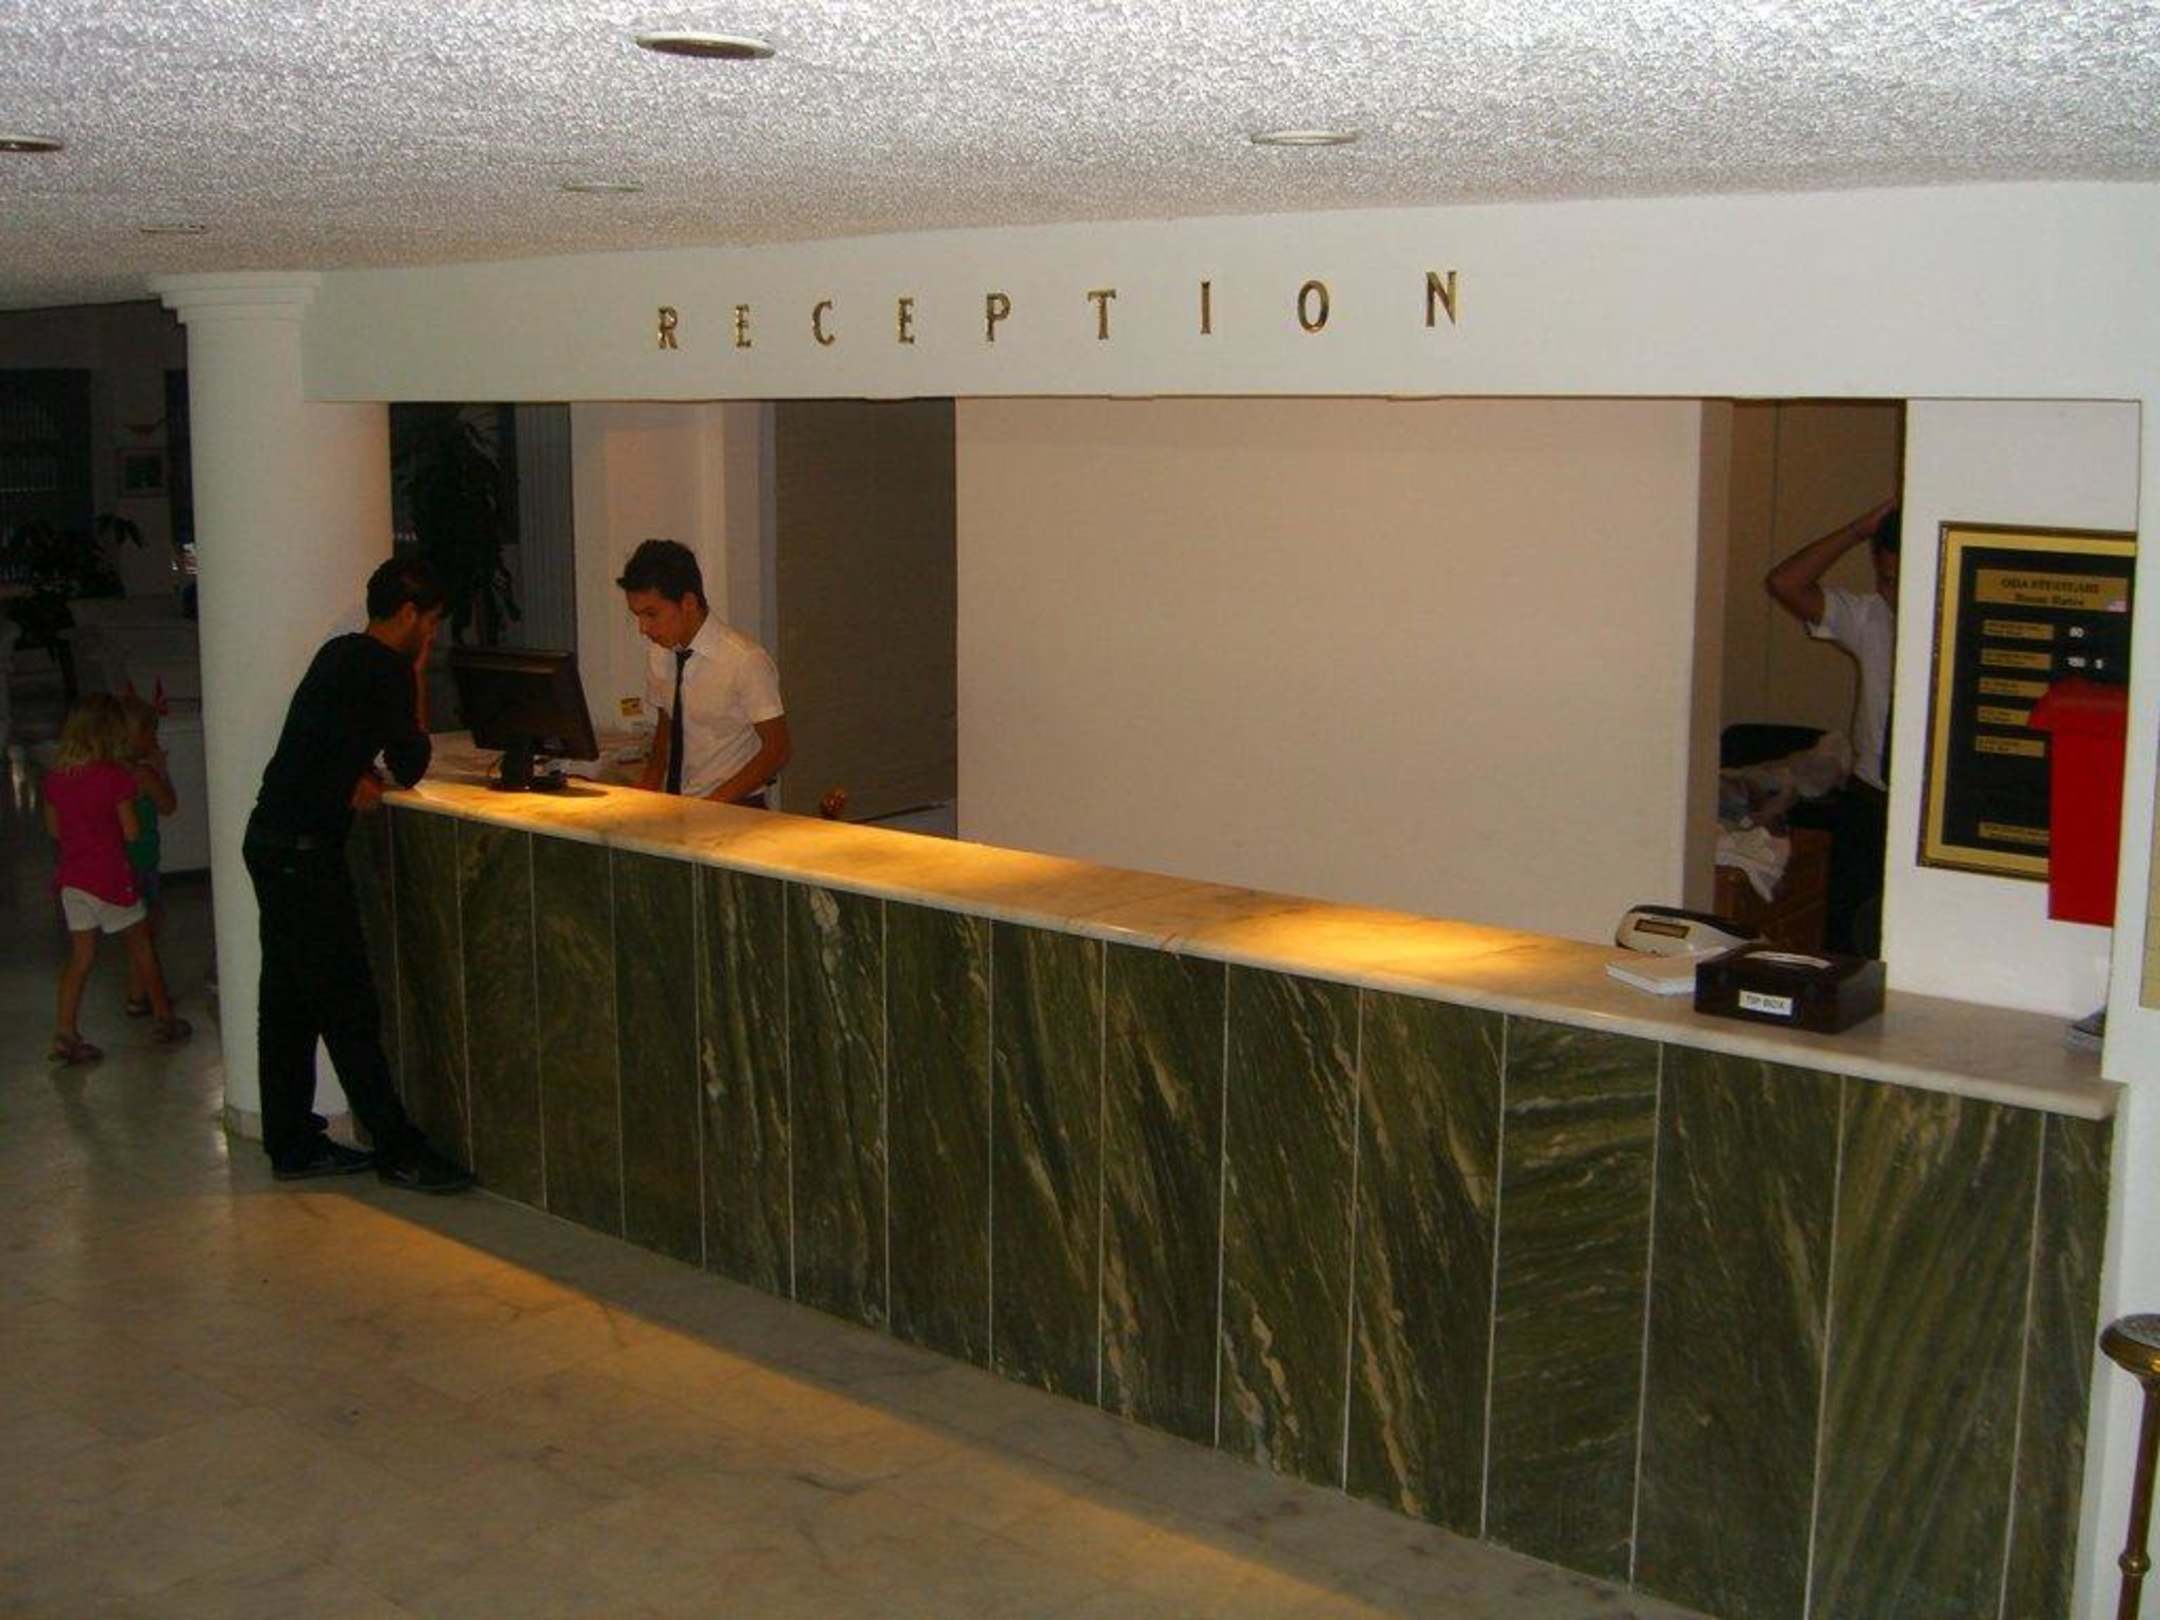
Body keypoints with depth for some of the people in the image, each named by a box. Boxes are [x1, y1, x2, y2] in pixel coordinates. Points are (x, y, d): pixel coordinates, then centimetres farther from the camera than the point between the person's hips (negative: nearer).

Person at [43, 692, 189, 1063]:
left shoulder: (55, 777, 1)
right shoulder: (115, 776, -16)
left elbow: (54, 828, 11)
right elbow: (132, 831, -12)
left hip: (71, 876, 5)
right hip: (109, 877, -5)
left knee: (80, 956, 10)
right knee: (141, 947, 13)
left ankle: (65, 1035, 4)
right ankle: (164, 1019, 24)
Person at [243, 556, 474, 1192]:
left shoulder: (340, 654, 15)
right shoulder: (385, 671, -13)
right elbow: (411, 767, -5)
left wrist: (358, 777, 0)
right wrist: (419, 677, 1)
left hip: (272, 841, 10)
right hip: (305, 851, -10)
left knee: (289, 998, 13)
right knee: (349, 1007, -5)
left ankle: (292, 1144, 20)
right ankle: (397, 1150, 0)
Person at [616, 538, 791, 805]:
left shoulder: (745, 661, -13)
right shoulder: (658, 658, 6)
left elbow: (777, 750, -8)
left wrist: (714, 803, -14)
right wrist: (648, 787, 3)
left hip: (734, 812, -5)